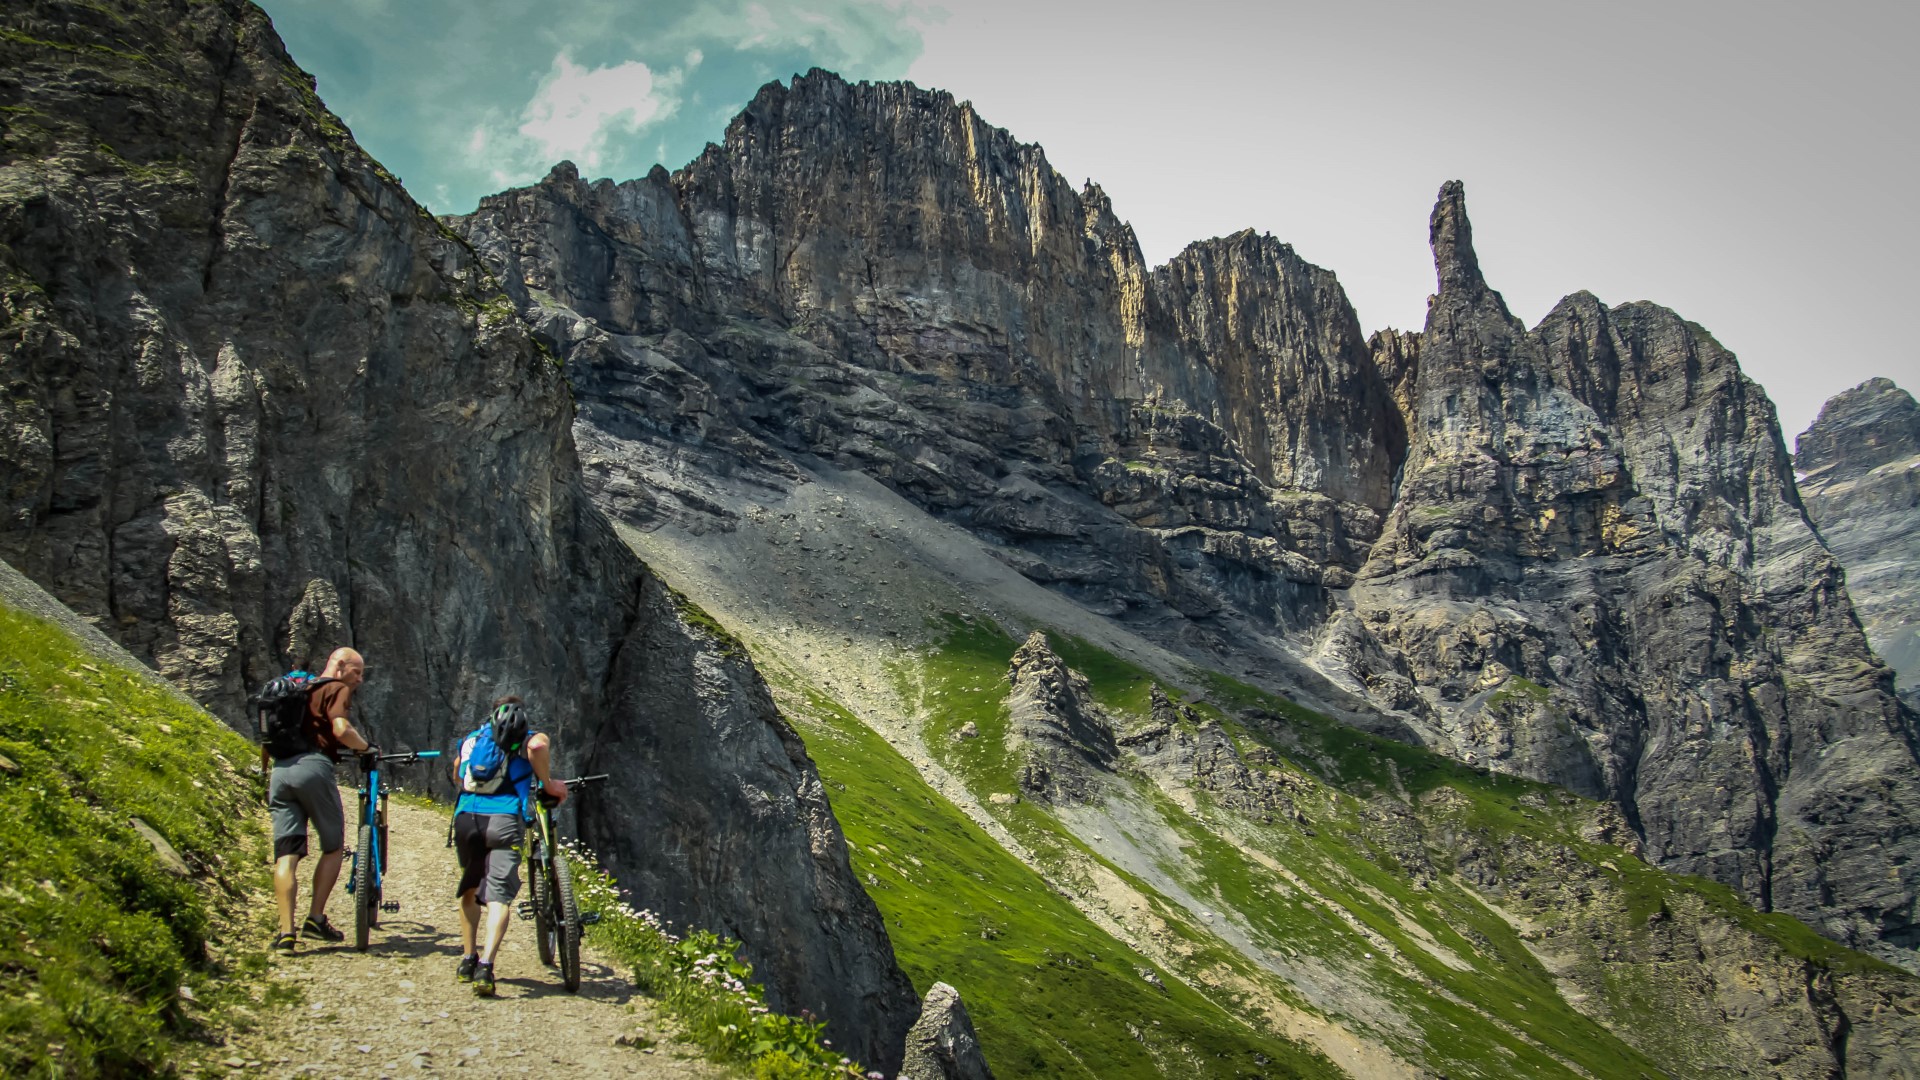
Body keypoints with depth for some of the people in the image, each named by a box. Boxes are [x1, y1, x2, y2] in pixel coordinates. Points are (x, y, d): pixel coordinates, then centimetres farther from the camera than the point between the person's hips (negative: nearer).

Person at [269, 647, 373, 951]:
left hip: (280, 770, 6)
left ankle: (286, 932, -6)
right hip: (313, 766, -6)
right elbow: (341, 730, -14)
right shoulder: (338, 689, 3)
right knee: (333, 847, 11)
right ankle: (315, 919, 7)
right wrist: (366, 747, 3)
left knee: (286, 854, 2)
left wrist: (267, 776, 33)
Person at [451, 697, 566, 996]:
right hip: (504, 819, -4)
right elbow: (539, 745, -10)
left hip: (465, 817, 4)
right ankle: (485, 966, -25)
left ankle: (467, 961, 27)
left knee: (470, 891, 23)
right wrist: (548, 784, 0)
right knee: (499, 896, -8)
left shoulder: (472, 738, 28)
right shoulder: (527, 738, 15)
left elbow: (457, 777, 36)